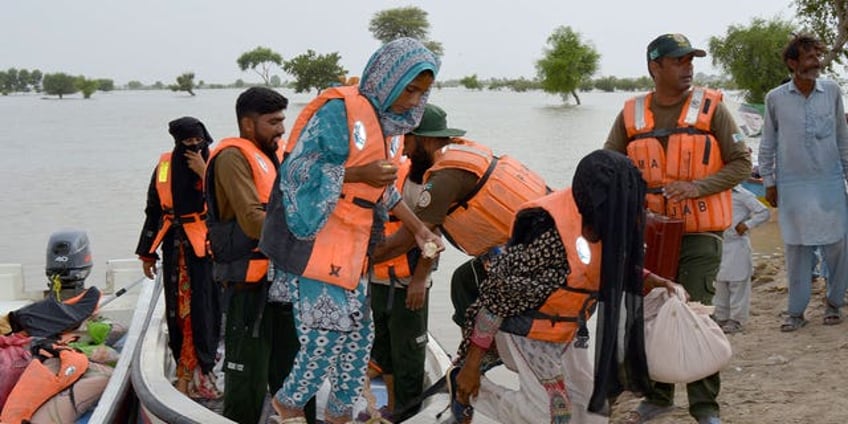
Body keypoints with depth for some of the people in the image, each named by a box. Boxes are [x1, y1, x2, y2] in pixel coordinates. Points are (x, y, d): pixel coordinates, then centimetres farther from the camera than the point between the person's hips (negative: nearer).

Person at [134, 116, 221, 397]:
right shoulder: (165, 166, 7)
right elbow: (153, 211, 15)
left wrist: (203, 172, -21)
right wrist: (148, 253, 16)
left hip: (205, 248, -4)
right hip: (175, 249, 4)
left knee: (202, 308, -5)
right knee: (177, 309, 6)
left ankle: (198, 372, 2)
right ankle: (189, 370, 17)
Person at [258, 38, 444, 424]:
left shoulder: (392, 121, 11)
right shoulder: (341, 109, -16)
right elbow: (297, 170, -18)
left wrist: (419, 229, 15)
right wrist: (359, 174, -24)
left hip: (351, 246, 9)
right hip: (316, 237, -9)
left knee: (358, 331, 12)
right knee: (326, 330, -9)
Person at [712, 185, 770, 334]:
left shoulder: (743, 195, -8)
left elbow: (764, 212, -10)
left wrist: (747, 225, -16)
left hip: (738, 245, -7)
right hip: (721, 244, 7)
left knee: (738, 283, -2)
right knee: (721, 282, 12)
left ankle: (737, 319, 3)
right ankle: (721, 316, 21)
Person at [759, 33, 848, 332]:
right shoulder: (775, 99, -2)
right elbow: (768, 143, 7)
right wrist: (768, 181, 6)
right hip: (793, 185, -1)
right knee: (796, 249, 3)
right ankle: (797, 311, 12)